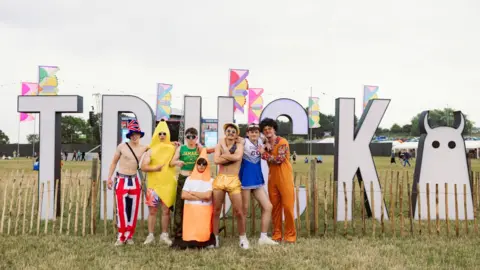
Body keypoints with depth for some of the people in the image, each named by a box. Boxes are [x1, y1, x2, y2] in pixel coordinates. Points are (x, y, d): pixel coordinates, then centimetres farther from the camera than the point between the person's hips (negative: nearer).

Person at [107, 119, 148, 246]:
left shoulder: (144, 148, 1)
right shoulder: (122, 147, -5)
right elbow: (114, 162, 3)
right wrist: (109, 177, 0)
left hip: (135, 181, 3)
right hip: (121, 181, -3)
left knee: (133, 210, 4)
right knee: (121, 209, -4)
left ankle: (129, 236, 13)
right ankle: (121, 237, 2)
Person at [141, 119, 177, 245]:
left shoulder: (172, 149, 5)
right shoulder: (151, 150, 1)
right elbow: (143, 167, -6)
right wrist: (155, 168, -21)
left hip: (168, 184, 1)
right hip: (153, 184, -1)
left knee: (166, 210, 4)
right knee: (152, 211, 4)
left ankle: (164, 235, 13)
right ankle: (150, 235, 11)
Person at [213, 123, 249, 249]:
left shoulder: (239, 145, 5)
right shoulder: (219, 145, 8)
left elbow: (238, 157, -17)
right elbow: (216, 160, -10)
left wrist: (224, 155, -6)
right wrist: (231, 157, -11)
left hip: (234, 180, -2)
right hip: (219, 179, 2)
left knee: (239, 211, -2)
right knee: (216, 210, 5)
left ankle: (243, 237, 13)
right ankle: (215, 237, 17)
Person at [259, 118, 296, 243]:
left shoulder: (282, 142, -9)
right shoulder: (266, 145, 12)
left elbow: (278, 159, -18)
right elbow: (269, 162, 10)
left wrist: (264, 153, -10)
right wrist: (268, 150, -5)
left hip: (285, 179, -6)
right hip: (272, 179, 6)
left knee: (288, 207, -6)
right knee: (275, 207, 6)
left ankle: (290, 235, 2)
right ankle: (277, 234, 13)